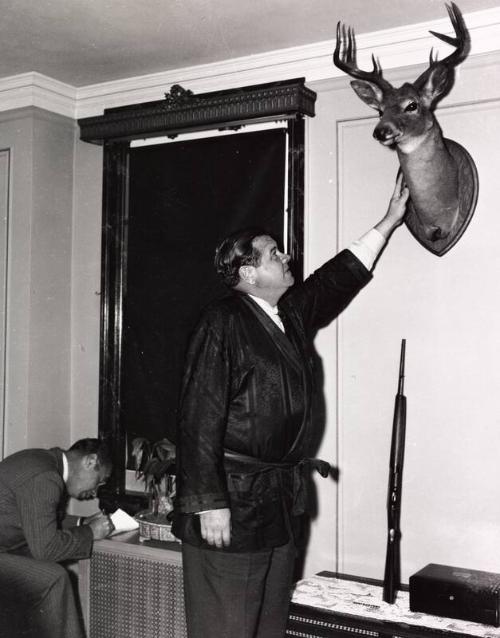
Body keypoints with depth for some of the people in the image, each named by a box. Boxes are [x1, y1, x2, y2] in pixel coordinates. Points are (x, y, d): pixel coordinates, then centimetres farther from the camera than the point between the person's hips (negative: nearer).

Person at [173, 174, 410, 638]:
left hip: (281, 500, 8)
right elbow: (200, 417, -18)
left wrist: (390, 220, 25)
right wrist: (209, 503, -20)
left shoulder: (293, 313, 11)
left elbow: (342, 276, 23)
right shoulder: (223, 324, -14)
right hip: (231, 501, -8)